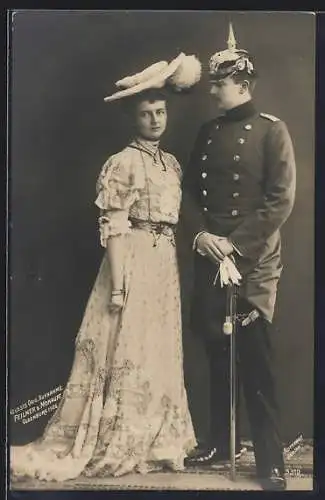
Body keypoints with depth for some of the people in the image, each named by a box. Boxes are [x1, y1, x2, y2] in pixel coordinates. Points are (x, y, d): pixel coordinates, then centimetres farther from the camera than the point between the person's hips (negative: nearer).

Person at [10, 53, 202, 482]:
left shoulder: (172, 163, 14)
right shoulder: (122, 163, -9)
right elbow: (113, 227, -14)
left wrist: (175, 267, 13)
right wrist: (117, 282, -19)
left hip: (165, 263, 8)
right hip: (133, 261, -7)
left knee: (159, 353, 12)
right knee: (125, 352, -1)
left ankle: (152, 443, 26)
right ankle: (105, 447, 14)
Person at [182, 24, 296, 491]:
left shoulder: (271, 129, -3)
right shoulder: (208, 132, 13)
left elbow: (281, 199, -10)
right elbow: (189, 191, 13)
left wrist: (236, 243, -15)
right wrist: (199, 233, -5)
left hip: (254, 260, -5)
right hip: (209, 257, 5)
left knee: (255, 359, -4)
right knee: (217, 352, 11)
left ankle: (271, 461, 7)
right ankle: (220, 442, 26)